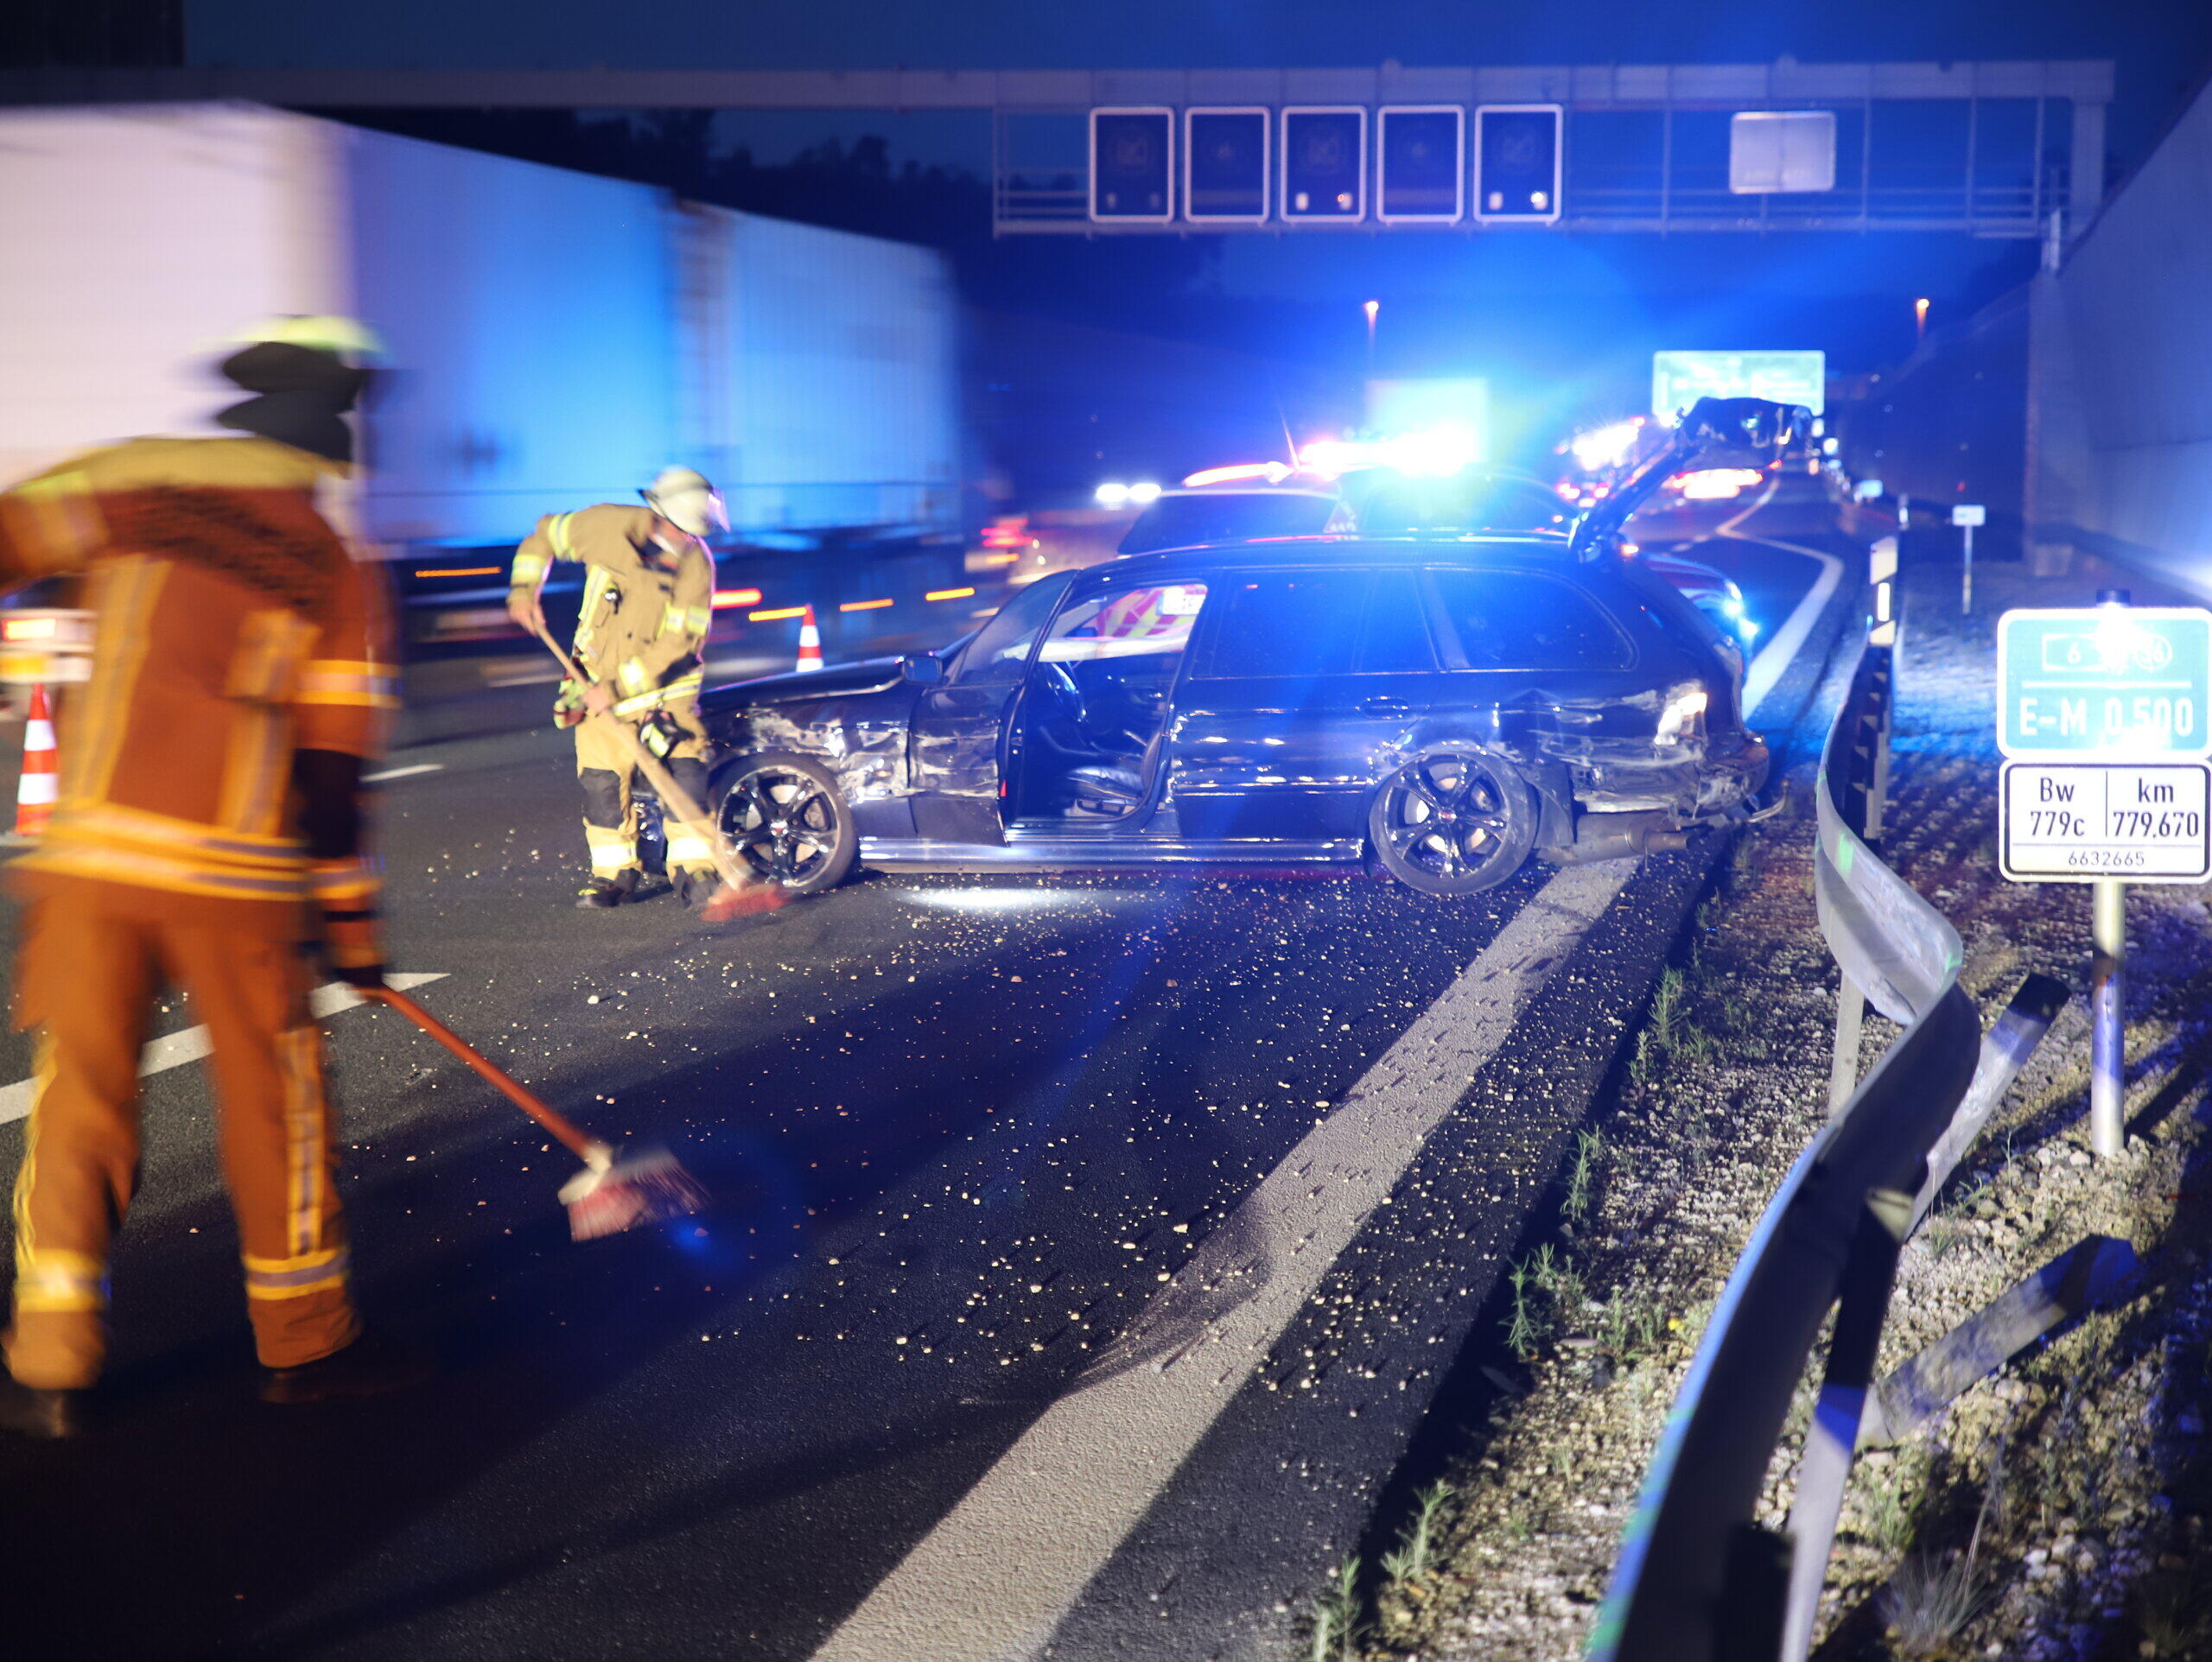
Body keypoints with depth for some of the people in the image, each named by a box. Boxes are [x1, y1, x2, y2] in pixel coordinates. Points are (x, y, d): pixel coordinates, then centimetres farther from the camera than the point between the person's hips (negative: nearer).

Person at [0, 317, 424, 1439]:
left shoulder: (131, 483, 4)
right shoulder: (333, 571, 2)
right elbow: (332, 775, 2)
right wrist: (353, 923, 9)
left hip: (92, 850, 2)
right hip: (234, 874, -1)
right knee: (274, 1100, 12)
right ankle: (305, 1344, 23)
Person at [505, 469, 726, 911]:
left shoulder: (697, 565, -18)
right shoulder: (607, 526, -14)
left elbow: (679, 643, -21)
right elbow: (546, 535, 6)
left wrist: (617, 687, -25)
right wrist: (523, 591, -5)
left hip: (664, 682, -1)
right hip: (599, 678, 1)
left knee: (685, 769, -14)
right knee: (601, 778, -2)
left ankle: (693, 872, -5)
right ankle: (615, 872, 14)